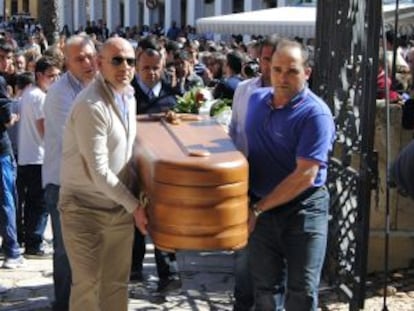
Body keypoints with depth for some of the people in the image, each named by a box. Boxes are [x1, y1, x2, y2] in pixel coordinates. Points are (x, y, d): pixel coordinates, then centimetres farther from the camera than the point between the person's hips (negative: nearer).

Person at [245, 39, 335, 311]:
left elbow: (305, 175, -22)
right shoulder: (256, 100, 4)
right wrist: (250, 202, 8)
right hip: (261, 209, 5)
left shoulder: (316, 113, -16)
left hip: (304, 210, -5)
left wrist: (258, 209, -18)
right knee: (265, 287, 14)